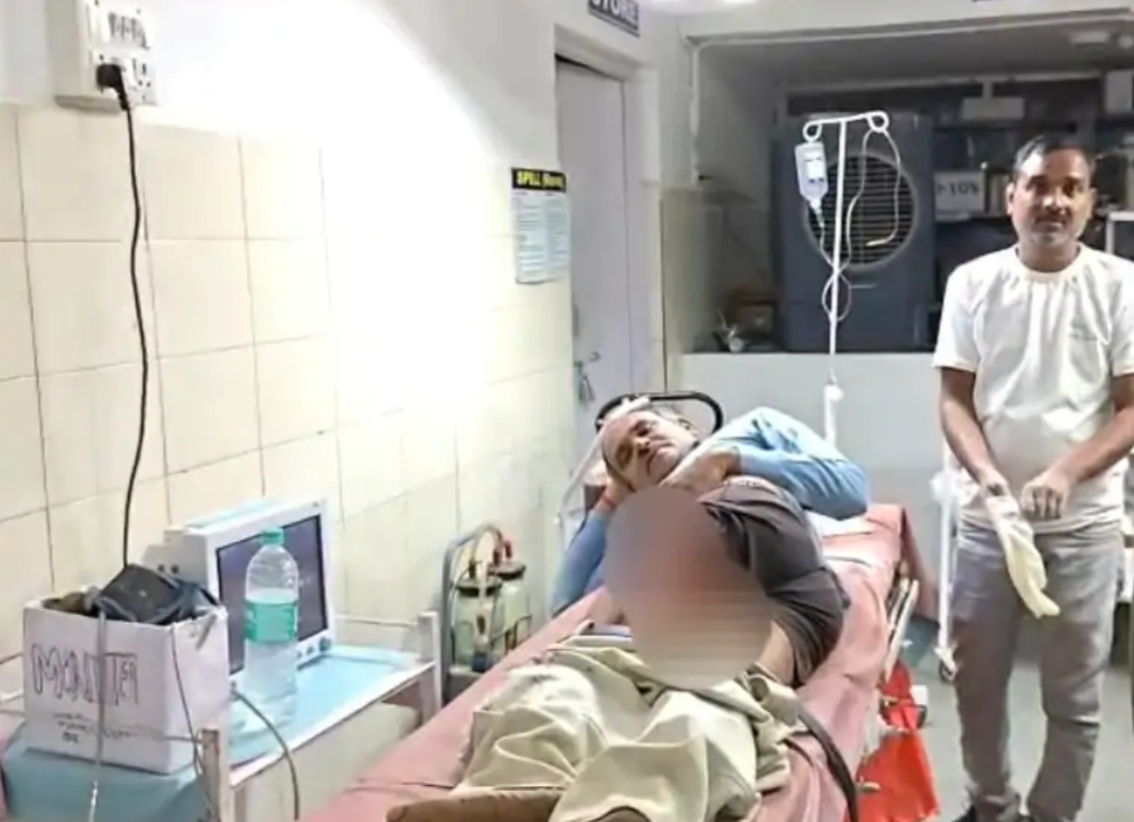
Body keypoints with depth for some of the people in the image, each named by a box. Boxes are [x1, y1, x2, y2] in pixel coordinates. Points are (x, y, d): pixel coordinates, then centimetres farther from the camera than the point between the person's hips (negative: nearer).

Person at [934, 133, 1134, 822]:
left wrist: (1065, 474, -21)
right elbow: (954, 398, 0)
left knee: (1074, 694, 10)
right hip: (986, 518, 2)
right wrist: (985, 472, -18)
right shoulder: (973, 283, 0)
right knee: (978, 679, 14)